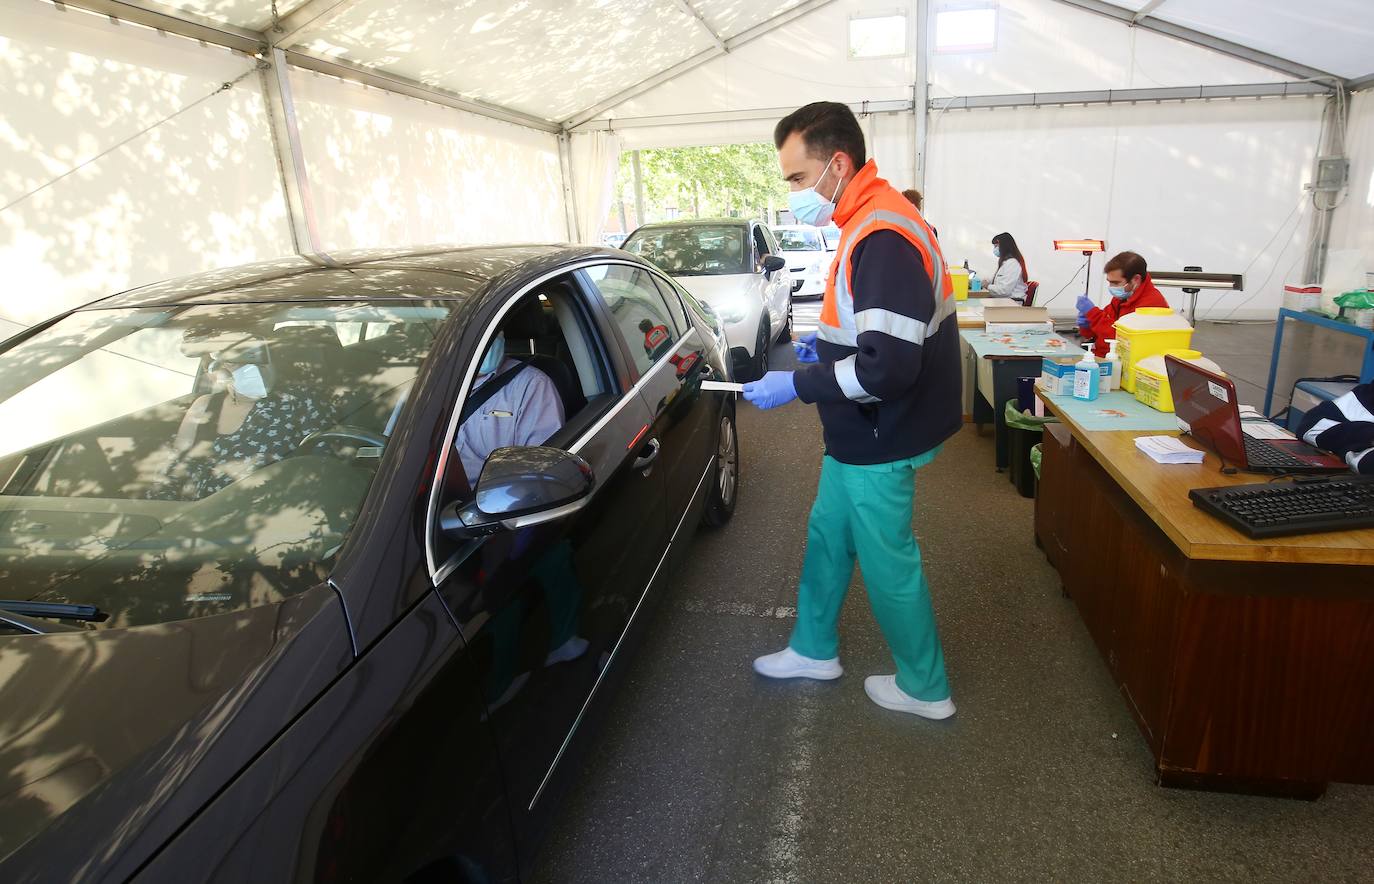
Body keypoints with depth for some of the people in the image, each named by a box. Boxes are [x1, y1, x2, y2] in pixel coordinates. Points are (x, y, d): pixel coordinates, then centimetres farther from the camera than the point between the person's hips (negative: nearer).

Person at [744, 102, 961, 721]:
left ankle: (925, 690, 30)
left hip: (879, 445, -10)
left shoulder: (883, 239, -26)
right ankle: (814, 650, 42)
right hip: (859, 437, 10)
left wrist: (797, 386, -23)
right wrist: (829, 340, 10)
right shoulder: (873, 220, 7)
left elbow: (887, 367, -31)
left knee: (889, 566, 7)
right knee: (827, 538, 22)